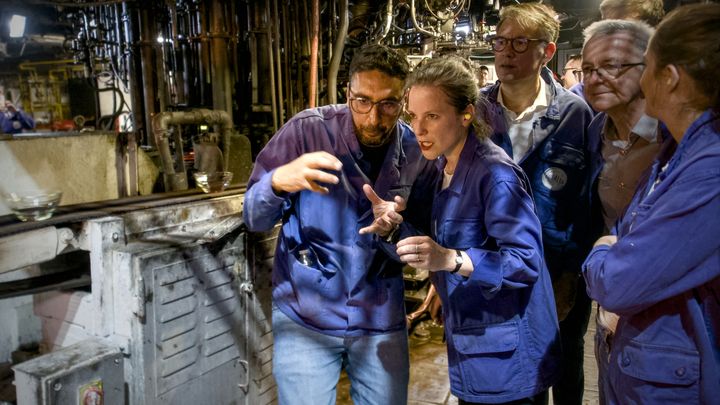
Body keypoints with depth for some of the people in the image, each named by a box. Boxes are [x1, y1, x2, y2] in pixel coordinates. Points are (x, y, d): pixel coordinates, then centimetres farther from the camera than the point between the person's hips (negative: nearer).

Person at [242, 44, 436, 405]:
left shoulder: (417, 153, -5)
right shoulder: (307, 131, -14)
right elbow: (254, 218, -12)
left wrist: (397, 229, -20)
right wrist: (279, 181, -34)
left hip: (381, 321, 3)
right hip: (304, 317, -2)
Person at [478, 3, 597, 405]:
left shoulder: (574, 112, -10)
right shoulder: (476, 110, -5)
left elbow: (589, 200, -8)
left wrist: (572, 271, -9)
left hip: (560, 271, -1)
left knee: (564, 371, 21)